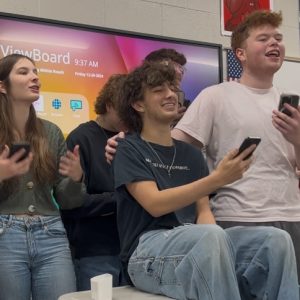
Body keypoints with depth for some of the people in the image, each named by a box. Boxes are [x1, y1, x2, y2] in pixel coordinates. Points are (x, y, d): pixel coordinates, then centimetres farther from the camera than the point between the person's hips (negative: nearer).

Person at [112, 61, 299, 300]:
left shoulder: (190, 154, 19)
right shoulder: (130, 150, 1)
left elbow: (204, 210, 10)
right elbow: (155, 204, -14)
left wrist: (209, 234, -15)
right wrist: (217, 179, -22)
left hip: (197, 245, 6)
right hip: (147, 253, -5)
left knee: (277, 239, -19)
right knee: (211, 236, -38)